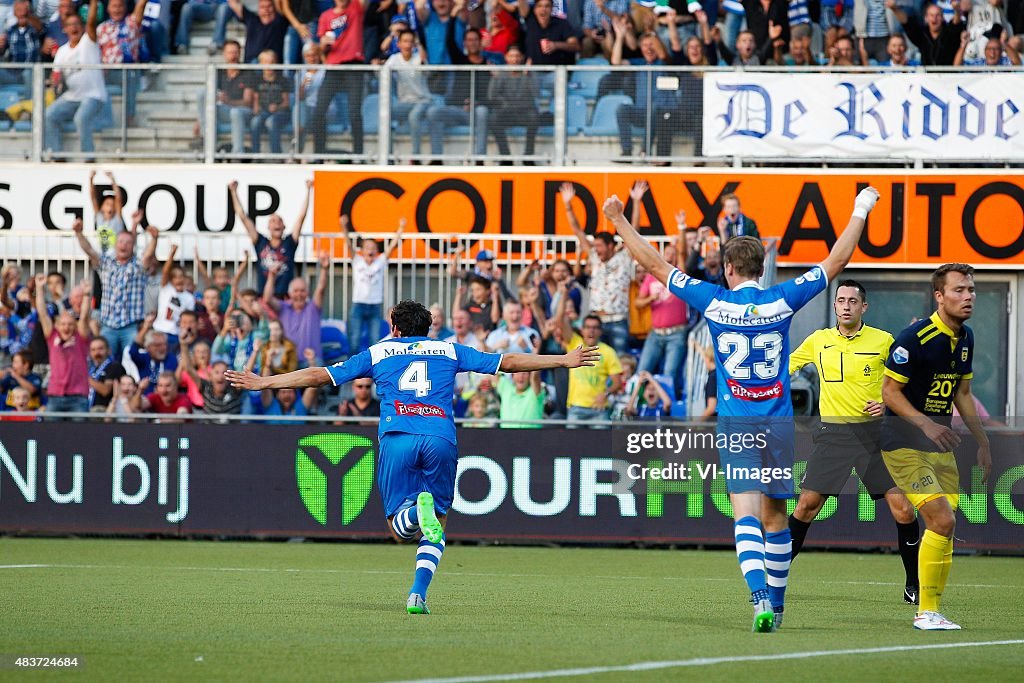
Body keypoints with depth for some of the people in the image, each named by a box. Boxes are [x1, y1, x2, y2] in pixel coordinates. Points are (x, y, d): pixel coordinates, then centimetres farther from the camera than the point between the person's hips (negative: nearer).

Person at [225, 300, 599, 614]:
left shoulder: (377, 353, 21)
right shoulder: (450, 351, 22)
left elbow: (319, 375, 19)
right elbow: (508, 361, 24)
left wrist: (265, 382, 28)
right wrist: (564, 360, 33)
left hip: (397, 437, -1)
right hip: (441, 437, 1)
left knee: (400, 529, 4)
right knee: (438, 525, 13)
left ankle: (415, 510, -32)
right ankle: (418, 593, -8)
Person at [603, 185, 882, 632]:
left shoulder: (714, 302, -4)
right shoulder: (782, 301, 0)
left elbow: (655, 265, 3)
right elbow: (836, 262, 9)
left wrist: (618, 220, 12)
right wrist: (860, 212, 20)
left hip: (735, 424, -2)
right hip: (778, 423, 2)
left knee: (746, 514, -10)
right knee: (774, 516, 13)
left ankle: (760, 595, -30)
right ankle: (775, 604, 21)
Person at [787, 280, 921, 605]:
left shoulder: (883, 341, 0)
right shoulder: (818, 341, 6)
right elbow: (784, 369, 21)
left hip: (873, 433, -2)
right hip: (833, 433, 2)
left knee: (903, 509, -9)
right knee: (806, 505, -3)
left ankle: (913, 585, 3)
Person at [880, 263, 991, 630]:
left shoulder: (965, 338, 8)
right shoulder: (914, 338, -18)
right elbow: (889, 391, -15)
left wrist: (982, 442, 18)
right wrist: (926, 424, -27)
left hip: (940, 442, 8)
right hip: (904, 444, -8)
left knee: (942, 526, 5)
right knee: (943, 520, -17)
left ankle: (931, 611, 14)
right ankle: (927, 611, -9)